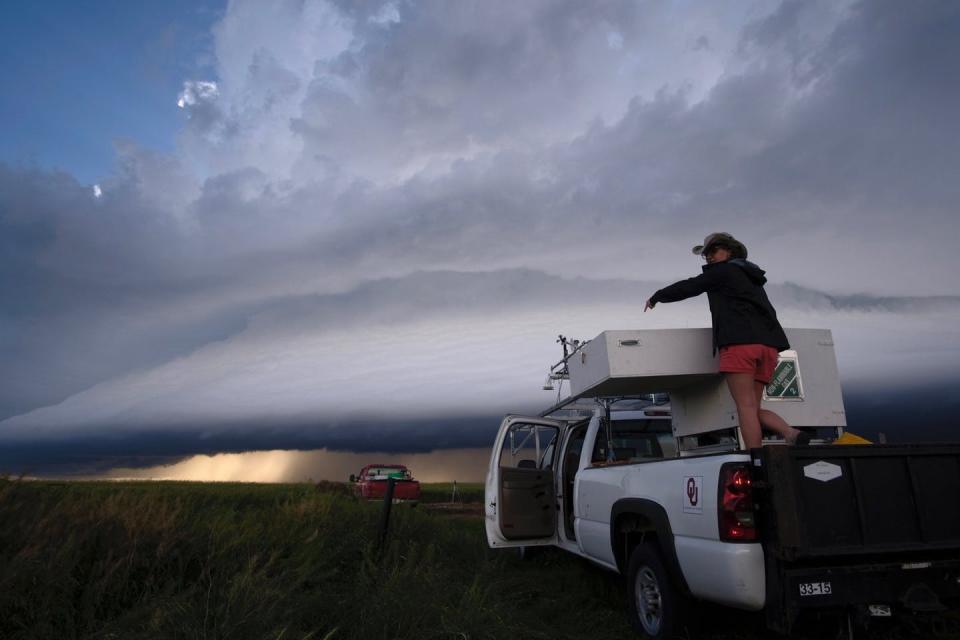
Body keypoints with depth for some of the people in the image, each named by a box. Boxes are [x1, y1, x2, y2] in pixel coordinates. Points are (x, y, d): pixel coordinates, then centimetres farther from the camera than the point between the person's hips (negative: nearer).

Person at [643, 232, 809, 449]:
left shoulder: (723, 271, 9)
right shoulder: (752, 277, 32)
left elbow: (687, 288, 10)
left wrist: (656, 297, 23)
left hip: (739, 342, -8)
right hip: (767, 343, 8)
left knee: (746, 406, -11)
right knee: (753, 408, 9)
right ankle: (792, 434, -13)